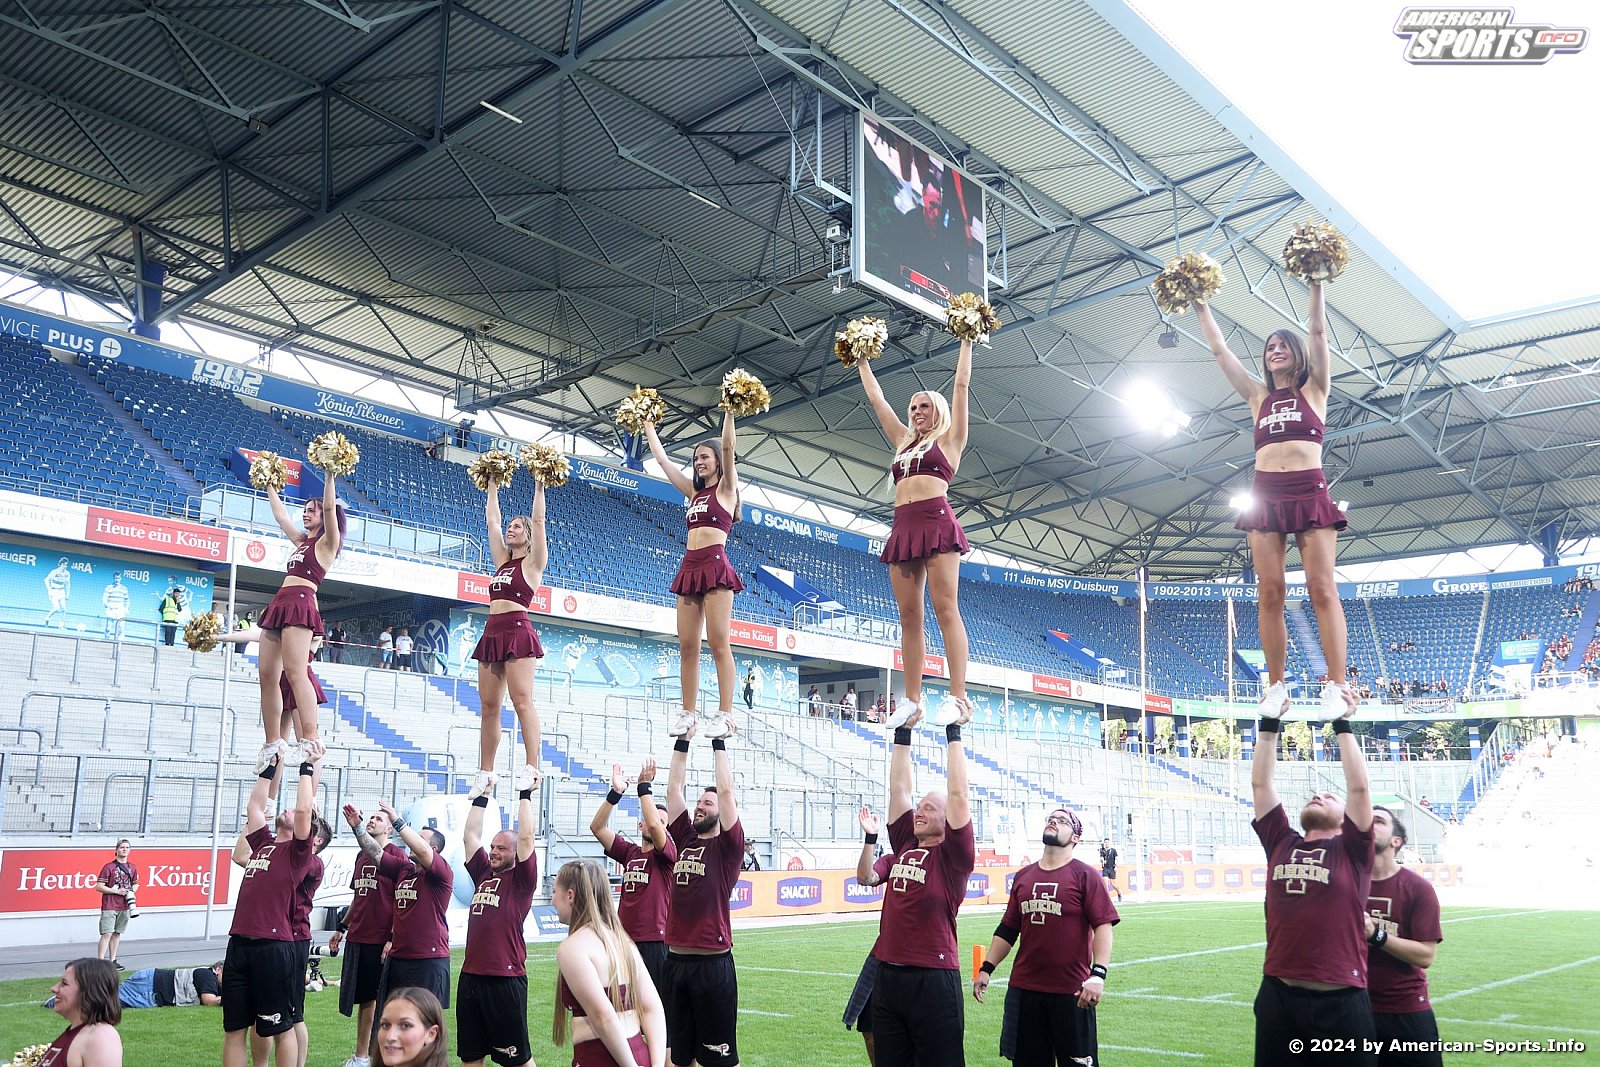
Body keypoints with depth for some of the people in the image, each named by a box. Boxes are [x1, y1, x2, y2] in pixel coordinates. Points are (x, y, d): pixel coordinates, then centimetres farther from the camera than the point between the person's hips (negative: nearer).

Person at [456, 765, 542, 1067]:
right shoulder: (483, 874, 13)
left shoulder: (522, 880, -2)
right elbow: (470, 836, 17)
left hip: (506, 978, -6)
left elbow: (526, 836, -12)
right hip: (470, 976, 6)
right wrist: (481, 797, 16)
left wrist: (525, 793, -8)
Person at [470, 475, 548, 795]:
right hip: (492, 633, 7)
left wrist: (538, 485, 1)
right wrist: (493, 486, 30)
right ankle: (484, 773, 8)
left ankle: (531, 766, -19)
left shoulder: (532, 562, 4)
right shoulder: (502, 560, 21)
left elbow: (538, 520, -3)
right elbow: (491, 519, 25)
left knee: (522, 700, -15)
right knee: (489, 706, 5)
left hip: (518, 632, -7)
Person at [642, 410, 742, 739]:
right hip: (689, 568, 7)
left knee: (718, 644, -10)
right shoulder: (694, 491, 22)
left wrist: (729, 411, -17)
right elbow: (661, 458, 26)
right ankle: (687, 713, 4)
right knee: (687, 646, 2)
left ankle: (725, 714, -11)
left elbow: (728, 448, -10)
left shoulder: (725, 487, 5)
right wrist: (648, 425, 30)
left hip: (715, 566, -7)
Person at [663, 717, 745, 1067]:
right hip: (676, 959, 6)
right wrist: (683, 742, 9)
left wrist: (718, 742, -6)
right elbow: (673, 788, 11)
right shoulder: (684, 839, 11)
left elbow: (726, 790, -10)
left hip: (712, 962, -6)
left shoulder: (727, 846, -2)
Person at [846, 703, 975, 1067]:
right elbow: (899, 787, 12)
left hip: (933, 977, -6)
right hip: (887, 972, 6)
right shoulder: (903, 845, 11)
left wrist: (954, 731, -9)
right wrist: (903, 731, 10)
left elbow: (957, 792, -11)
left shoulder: (954, 854, -4)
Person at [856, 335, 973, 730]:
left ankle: (958, 698, -18)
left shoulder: (949, 439, 12)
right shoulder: (904, 442, 26)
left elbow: (961, 385, 10)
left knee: (945, 608, -13)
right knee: (909, 616, 0)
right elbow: (877, 400, 32)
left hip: (937, 522, -6)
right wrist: (862, 363, 37)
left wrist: (967, 341, 13)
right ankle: (912, 700, -1)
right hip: (903, 529, 6)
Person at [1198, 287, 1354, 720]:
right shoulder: (1259, 396, 19)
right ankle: (1276, 687, -3)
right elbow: (1219, 350, 19)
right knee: (1270, 593, -5)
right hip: (1266, 496, 3)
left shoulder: (1313, 389, 13)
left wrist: (1316, 284, -2)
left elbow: (1317, 333, 3)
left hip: (1310, 493, -3)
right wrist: (1201, 307, 18)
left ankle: (1337, 685, -15)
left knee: (1322, 588, -10)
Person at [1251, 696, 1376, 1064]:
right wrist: (1269, 725, 9)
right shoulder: (1280, 843, 11)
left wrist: (1343, 726, -3)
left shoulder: (1351, 850, 3)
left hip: (1340, 998, -3)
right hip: (1278, 993, 3)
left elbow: (1359, 787, -5)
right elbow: (1260, 784, 11)